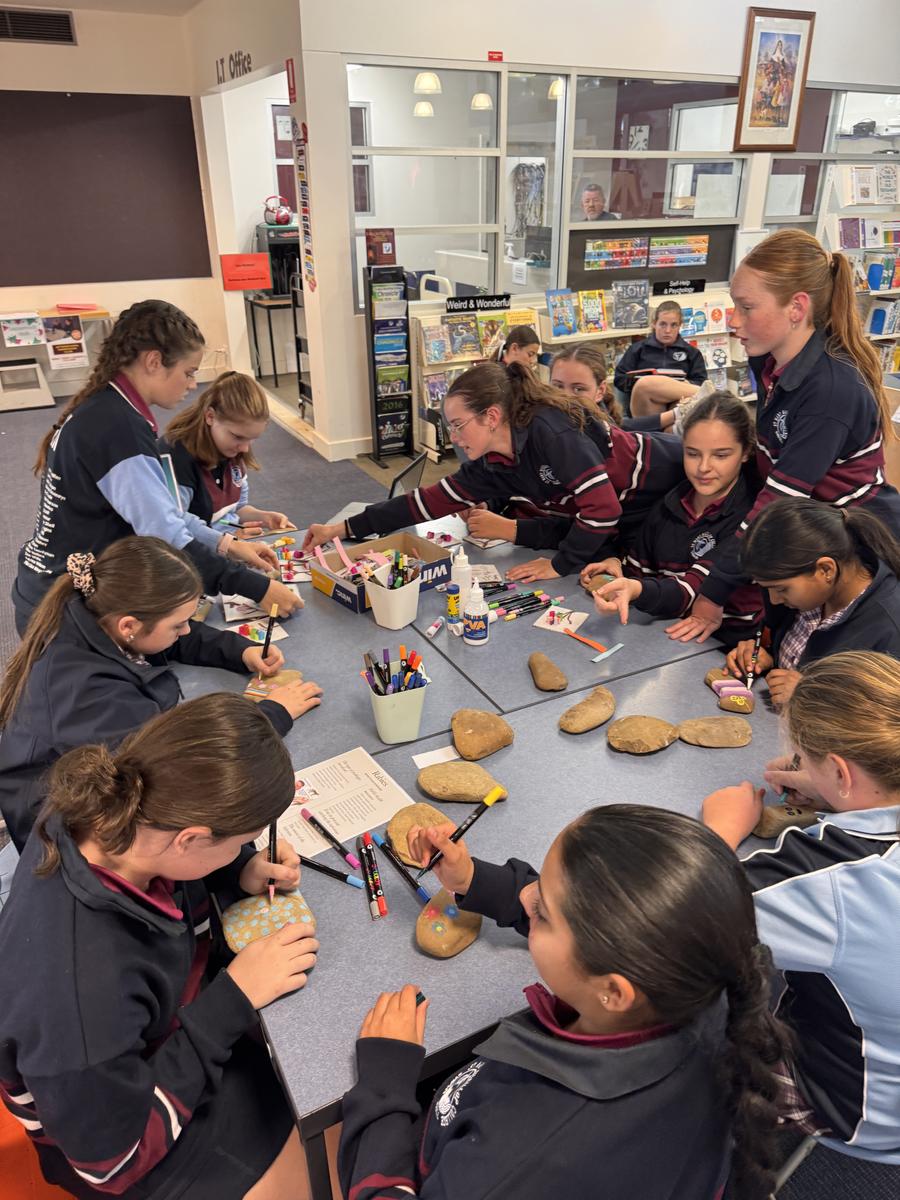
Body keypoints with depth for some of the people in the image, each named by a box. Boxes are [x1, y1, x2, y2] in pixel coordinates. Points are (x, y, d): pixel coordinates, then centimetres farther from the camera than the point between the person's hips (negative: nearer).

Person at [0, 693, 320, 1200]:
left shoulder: (105, 810, -25)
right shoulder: (78, 999, -43)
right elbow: (112, 1158, -24)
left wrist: (238, 871, -17)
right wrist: (234, 999, -26)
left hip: (183, 1018, 6)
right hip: (116, 1123, -5)